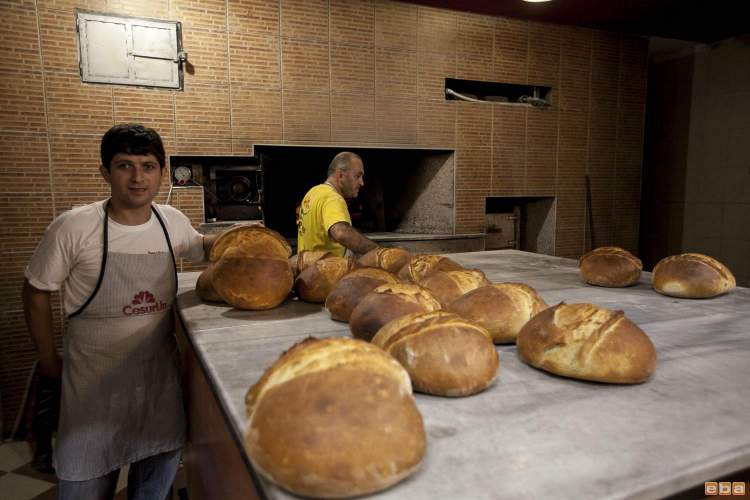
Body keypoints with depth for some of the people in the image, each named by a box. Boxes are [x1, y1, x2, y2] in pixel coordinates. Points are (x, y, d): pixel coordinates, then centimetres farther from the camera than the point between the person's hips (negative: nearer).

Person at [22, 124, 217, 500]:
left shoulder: (173, 221, -5)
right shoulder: (73, 228, -16)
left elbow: (198, 245, 17)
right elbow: (36, 291, -2)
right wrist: (48, 358, 4)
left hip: (161, 370, 3)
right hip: (96, 376, -3)